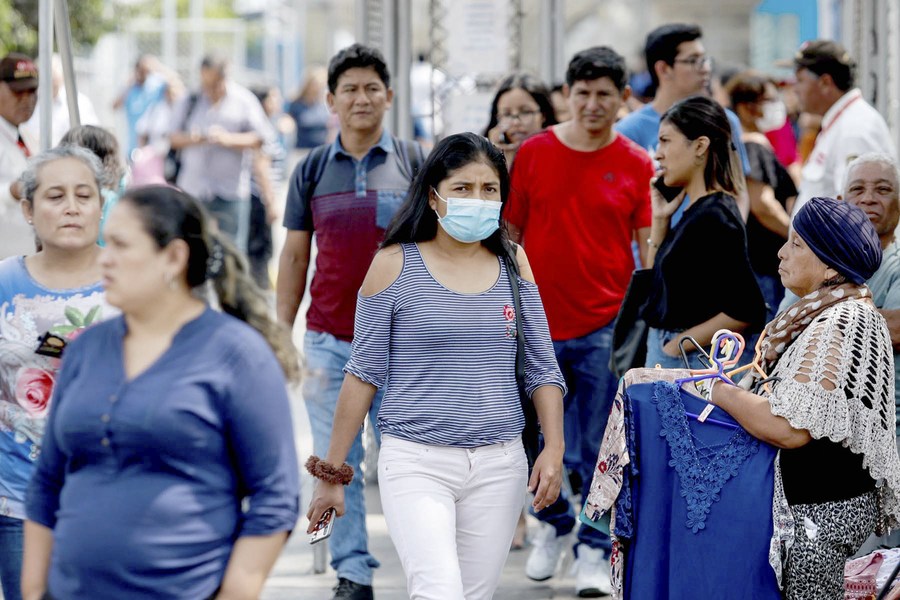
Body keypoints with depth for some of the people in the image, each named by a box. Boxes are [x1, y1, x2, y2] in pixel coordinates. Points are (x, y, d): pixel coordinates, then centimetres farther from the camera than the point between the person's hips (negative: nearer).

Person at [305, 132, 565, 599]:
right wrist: (331, 472, 0)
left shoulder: (513, 265, 8)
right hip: (416, 460, -4)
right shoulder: (394, 265, -2)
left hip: (499, 464, 4)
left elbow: (542, 370, 12)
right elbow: (364, 374, 0)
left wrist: (553, 449, -2)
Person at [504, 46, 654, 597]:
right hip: (538, 323, 1)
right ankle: (556, 521, 33)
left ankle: (595, 552, 13)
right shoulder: (534, 154, 2)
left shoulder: (637, 165, 0)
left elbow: (649, 248, 1)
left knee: (599, 448, 1)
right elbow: (509, 236, 7)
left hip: (607, 325, -1)